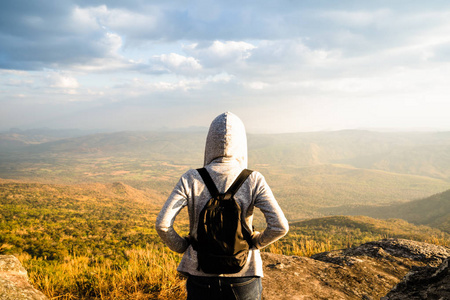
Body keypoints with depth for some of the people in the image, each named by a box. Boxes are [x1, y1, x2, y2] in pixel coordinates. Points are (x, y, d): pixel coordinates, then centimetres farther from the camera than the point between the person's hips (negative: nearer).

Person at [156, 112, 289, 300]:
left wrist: (183, 247, 2)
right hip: (243, 274, 0)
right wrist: (255, 242, 1)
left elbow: (162, 224, -16)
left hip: (201, 272, 1)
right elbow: (280, 226, -18)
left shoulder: (191, 179, -10)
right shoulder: (253, 180, -11)